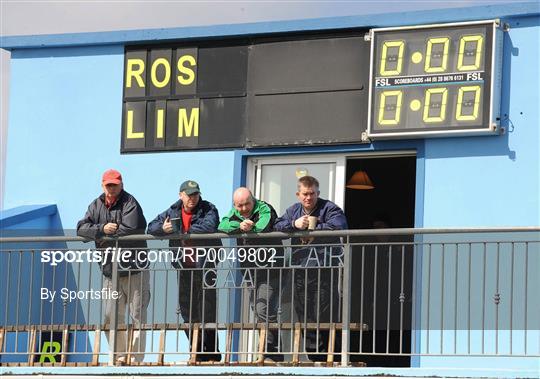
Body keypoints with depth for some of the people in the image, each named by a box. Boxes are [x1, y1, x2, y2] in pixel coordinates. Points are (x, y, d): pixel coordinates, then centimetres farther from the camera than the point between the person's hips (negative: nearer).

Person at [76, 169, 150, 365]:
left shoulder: (130, 203, -6)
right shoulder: (96, 206, 11)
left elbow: (129, 230, -21)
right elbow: (81, 228, 0)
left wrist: (105, 236, -10)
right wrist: (102, 229, -16)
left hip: (134, 269, -5)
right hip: (110, 272, 5)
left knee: (137, 316, -3)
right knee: (111, 317, 5)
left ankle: (136, 358, -1)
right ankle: (120, 356, 15)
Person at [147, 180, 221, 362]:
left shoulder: (208, 209, -4)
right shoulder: (173, 212, 10)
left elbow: (209, 226, -24)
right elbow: (152, 227, 9)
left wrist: (186, 232, -14)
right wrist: (163, 228, -14)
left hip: (205, 265, -5)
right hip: (184, 267, 5)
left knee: (207, 311, -7)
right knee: (187, 310, 8)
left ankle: (212, 354, -4)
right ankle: (197, 353, 16)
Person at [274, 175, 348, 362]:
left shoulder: (329, 209, -1)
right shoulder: (293, 211, 17)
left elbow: (338, 227, -19)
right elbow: (277, 226, 5)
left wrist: (311, 227, -11)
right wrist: (294, 224, -13)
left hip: (324, 271, -6)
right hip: (300, 270, 6)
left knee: (324, 318, -9)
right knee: (305, 319, 8)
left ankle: (325, 357, -5)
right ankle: (313, 357, 15)